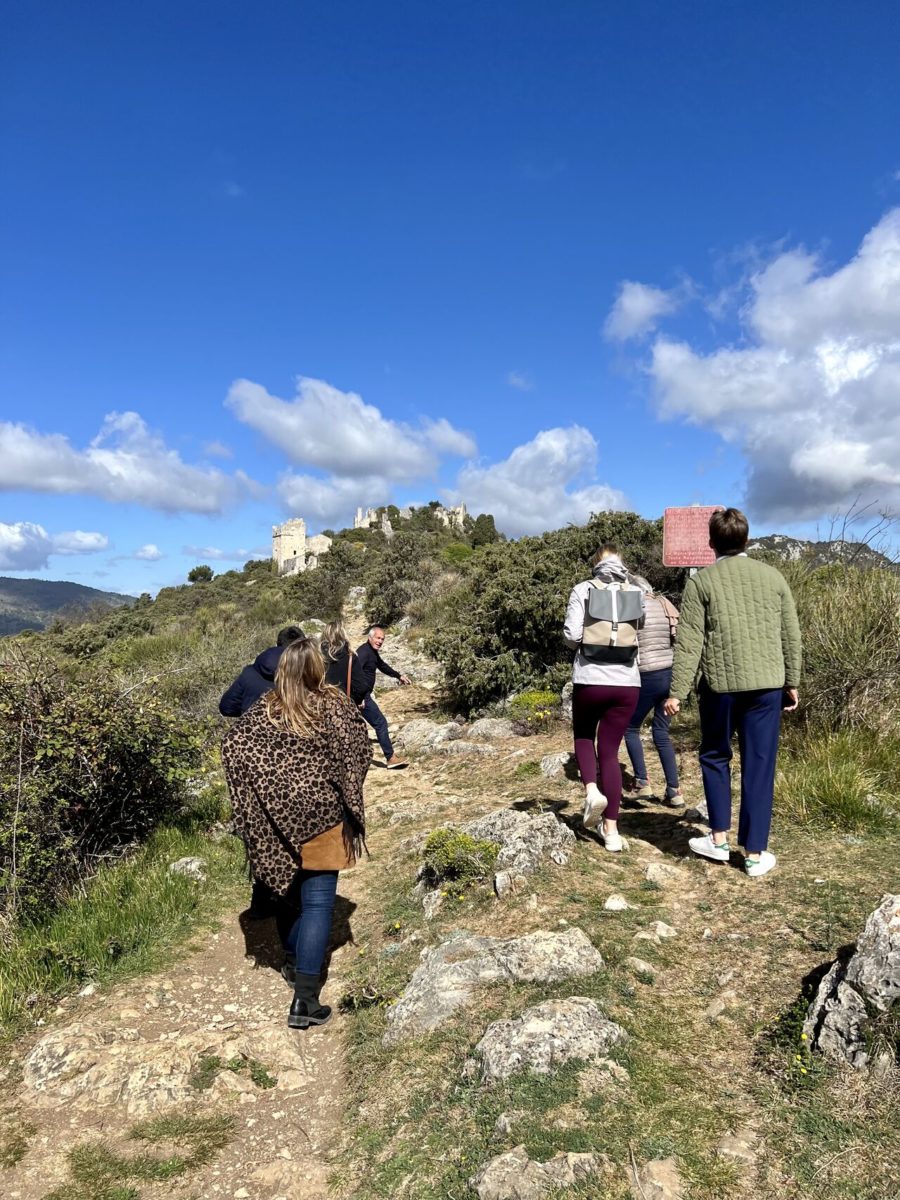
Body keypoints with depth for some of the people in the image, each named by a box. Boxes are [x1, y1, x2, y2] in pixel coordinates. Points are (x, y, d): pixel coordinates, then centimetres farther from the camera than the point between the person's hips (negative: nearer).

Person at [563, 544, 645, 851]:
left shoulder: (583, 589, -1)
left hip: (590, 679, -2)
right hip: (627, 682, 2)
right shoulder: (636, 592, 6)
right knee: (610, 751, 10)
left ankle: (591, 790, 0)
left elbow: (571, 635, -8)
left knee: (583, 735, 24)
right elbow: (640, 628, 2)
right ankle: (611, 830, 10)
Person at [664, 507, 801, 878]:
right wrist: (792, 683, 17)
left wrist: (677, 691, -4)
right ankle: (755, 854, 12)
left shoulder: (701, 581, -2)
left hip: (720, 685, -2)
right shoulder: (773, 577, 6)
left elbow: (689, 642, -7)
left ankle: (719, 839, 22)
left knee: (715, 757, 17)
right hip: (767, 685, 2)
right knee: (759, 766, 7)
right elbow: (791, 636, 8)